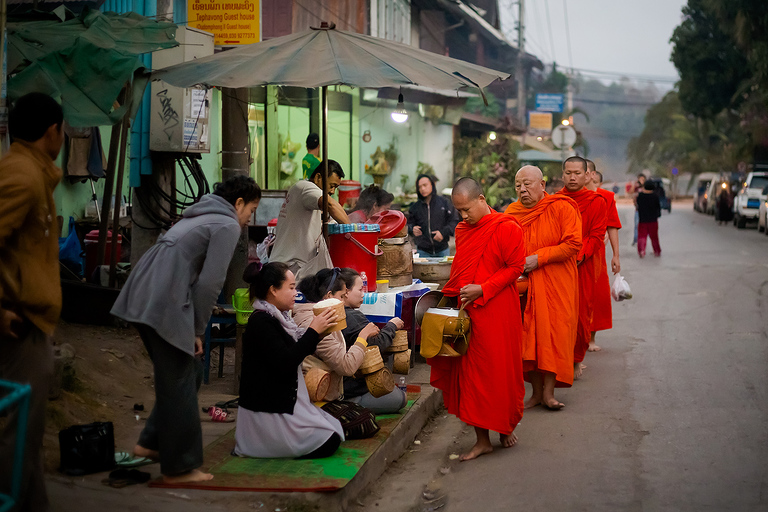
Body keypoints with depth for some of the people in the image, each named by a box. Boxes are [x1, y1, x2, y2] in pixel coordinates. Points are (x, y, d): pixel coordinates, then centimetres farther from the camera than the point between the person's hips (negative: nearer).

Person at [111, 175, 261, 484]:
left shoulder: (199, 217, 26)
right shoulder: (228, 226, -2)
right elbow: (209, 283, -11)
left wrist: (193, 329, 21)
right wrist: (197, 330, -4)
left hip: (142, 299, 9)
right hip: (164, 306, -9)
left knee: (189, 371, 19)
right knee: (180, 385, -1)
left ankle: (151, 443, 25)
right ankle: (180, 468, 6)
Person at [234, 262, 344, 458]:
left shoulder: (277, 318, 12)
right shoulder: (261, 322, -19)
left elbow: (297, 352, 17)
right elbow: (285, 363, -26)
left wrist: (318, 332, 2)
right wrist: (313, 331, -21)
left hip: (284, 403, 10)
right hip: (267, 413, -10)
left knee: (335, 429, 9)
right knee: (329, 442, -10)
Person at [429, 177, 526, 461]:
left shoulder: (507, 228, -9)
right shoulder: (462, 229, 13)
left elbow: (515, 267, -10)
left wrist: (482, 289, -17)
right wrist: (453, 293, 9)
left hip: (497, 312, -6)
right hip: (466, 310, 6)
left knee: (500, 371, 3)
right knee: (470, 372, 5)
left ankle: (506, 427, 26)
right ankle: (482, 440, 12)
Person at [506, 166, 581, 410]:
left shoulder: (562, 208, -6)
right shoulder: (512, 213, 6)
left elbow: (573, 244, -13)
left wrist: (539, 258, -17)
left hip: (556, 285, -3)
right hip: (525, 286, 4)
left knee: (553, 335, -5)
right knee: (529, 337, 2)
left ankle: (548, 392, 1)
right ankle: (536, 392, 11)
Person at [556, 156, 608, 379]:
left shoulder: (597, 202, 2)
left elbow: (596, 237, -4)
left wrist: (579, 256, -17)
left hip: (583, 267, -1)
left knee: (581, 314, 0)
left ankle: (576, 360, 16)